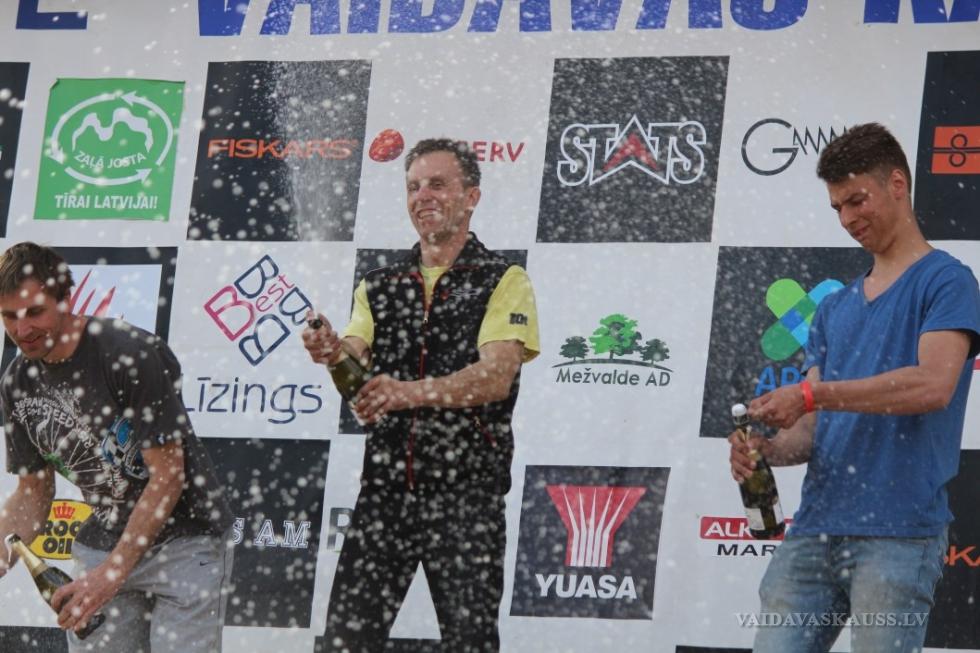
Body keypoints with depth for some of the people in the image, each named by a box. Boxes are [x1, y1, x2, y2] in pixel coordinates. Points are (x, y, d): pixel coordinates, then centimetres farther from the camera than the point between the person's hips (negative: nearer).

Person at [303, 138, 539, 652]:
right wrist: (332, 354, -24)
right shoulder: (379, 286, 14)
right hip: (385, 488, 4)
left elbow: (496, 376, -15)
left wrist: (411, 392, -31)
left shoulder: (504, 282, 0)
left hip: (466, 493, -4)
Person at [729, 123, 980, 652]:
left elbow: (934, 385, -15)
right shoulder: (835, 309, 23)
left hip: (897, 534, -6)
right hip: (814, 530, 6)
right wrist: (769, 450, -4)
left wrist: (812, 394, -17)